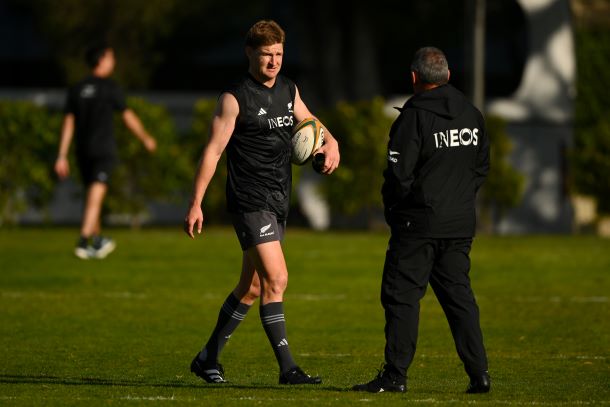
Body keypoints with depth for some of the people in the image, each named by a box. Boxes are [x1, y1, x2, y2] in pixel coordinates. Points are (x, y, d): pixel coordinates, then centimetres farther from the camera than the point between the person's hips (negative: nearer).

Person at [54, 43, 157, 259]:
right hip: (104, 149, -5)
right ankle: (83, 243, -22)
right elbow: (128, 117, -1)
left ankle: (97, 241, 31)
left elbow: (68, 123, 7)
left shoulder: (76, 89, 8)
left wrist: (62, 156, 7)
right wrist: (146, 138, 14)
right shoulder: (109, 87, -6)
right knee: (95, 198, -11)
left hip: (83, 150, 6)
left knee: (93, 195, 19)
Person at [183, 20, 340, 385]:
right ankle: (287, 367, -17)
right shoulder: (235, 98, -10)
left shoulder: (289, 90, 11)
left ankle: (208, 358, 25)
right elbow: (213, 150, -10)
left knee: (252, 288, 12)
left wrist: (330, 142, 8)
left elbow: (307, 121, 30)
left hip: (278, 203, 8)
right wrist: (196, 204, -14)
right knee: (276, 278, -17)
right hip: (249, 201, -8)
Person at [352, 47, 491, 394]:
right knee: (458, 294, 11)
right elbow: (482, 167, 15)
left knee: (401, 296, 0)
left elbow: (399, 173, -15)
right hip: (461, 224, 6)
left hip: (419, 224, -6)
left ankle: (395, 375, -2)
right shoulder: (472, 115, 8)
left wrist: (392, 209, 1)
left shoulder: (414, 117, -13)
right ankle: (479, 373, 6)